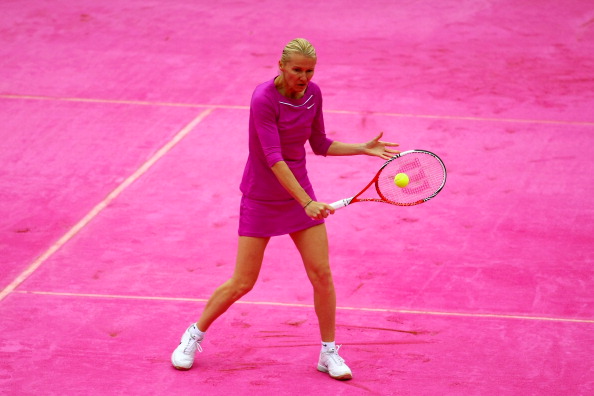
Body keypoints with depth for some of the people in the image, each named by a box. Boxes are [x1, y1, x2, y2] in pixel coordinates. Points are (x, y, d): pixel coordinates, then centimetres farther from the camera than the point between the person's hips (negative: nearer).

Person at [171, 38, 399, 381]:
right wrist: (306, 202, -35)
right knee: (242, 283, 0)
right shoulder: (264, 99, -22)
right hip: (261, 198, -5)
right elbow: (274, 159, -28)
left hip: (300, 192, 5)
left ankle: (329, 352, 12)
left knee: (322, 273, -2)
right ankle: (195, 334, 23)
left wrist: (364, 148, -1)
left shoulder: (313, 94, -2)